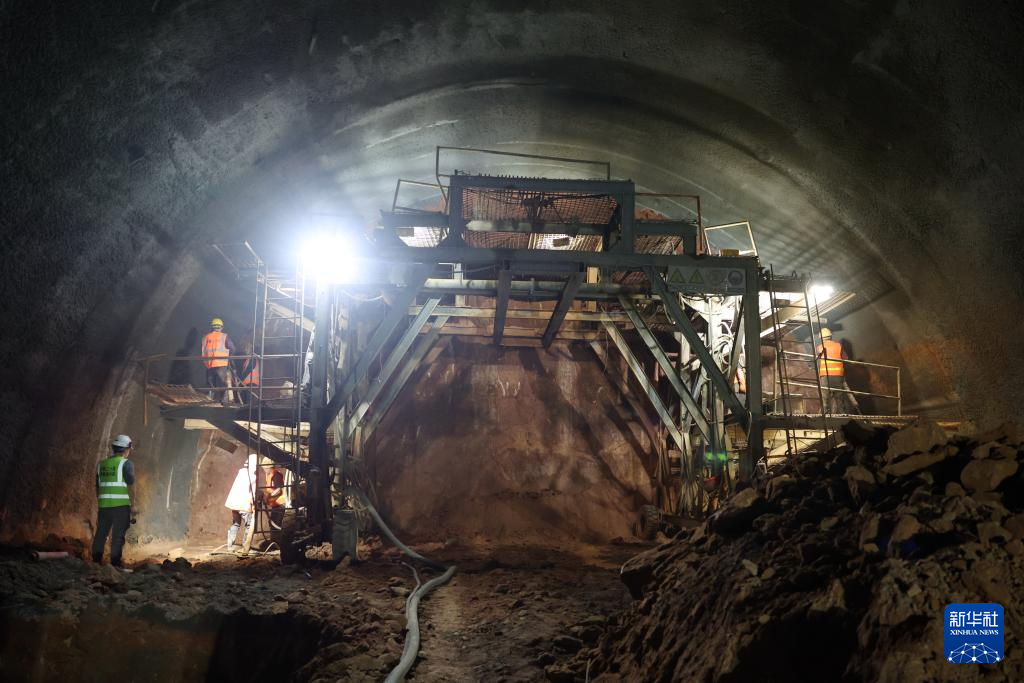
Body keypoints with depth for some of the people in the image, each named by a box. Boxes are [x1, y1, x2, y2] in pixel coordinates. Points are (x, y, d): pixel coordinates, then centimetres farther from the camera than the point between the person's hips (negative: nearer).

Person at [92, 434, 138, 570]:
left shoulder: (101, 464, 13)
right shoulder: (126, 464, -5)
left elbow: (97, 487, 17)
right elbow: (130, 486, -9)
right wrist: (133, 505, -6)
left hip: (104, 504, 5)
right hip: (121, 505, -5)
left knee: (101, 533, 13)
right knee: (118, 535, -3)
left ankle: (96, 561, 18)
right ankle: (115, 563, -4)